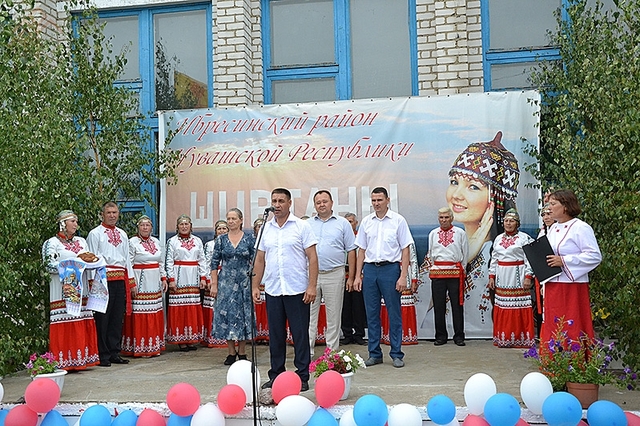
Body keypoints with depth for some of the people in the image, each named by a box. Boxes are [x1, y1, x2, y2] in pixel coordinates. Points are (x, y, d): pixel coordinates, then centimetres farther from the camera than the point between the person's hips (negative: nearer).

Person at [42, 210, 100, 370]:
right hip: (62, 290, -6)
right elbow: (50, 266, -10)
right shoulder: (52, 243, 0)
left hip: (80, 289, 6)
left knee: (83, 325, 3)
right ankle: (64, 362, -5)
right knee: (65, 325, -8)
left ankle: (81, 358, 8)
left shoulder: (81, 241, 19)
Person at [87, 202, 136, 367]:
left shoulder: (123, 234, 18)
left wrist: (132, 282, 16)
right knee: (103, 319, -4)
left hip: (121, 280, 6)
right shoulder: (95, 234, 1)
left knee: (118, 318, 8)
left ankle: (115, 353, 16)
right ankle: (103, 356, 2)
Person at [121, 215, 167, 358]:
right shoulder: (132, 242, -4)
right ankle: (140, 348, 1)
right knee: (140, 314, -5)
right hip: (140, 282, -6)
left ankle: (154, 346, 16)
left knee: (155, 315, 8)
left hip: (154, 283, 6)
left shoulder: (156, 242, 14)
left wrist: (163, 278, 14)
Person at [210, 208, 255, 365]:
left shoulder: (250, 239, 0)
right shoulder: (221, 239, 3)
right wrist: (214, 284, -2)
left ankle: (242, 352, 14)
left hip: (244, 282, -1)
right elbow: (214, 262, 4)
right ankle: (231, 352, 13)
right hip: (226, 282, 1)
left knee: (243, 315, 3)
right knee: (226, 314, 1)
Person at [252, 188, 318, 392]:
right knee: (275, 335, 11)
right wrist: (255, 286, 8)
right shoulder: (265, 228, 10)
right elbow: (260, 259, 14)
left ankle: (302, 377, 10)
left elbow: (312, 258, -5)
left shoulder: (302, 226, -2)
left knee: (300, 335, 1)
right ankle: (276, 376, 21)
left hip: (297, 290, -4)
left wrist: (312, 286, -13)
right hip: (272, 290, 4)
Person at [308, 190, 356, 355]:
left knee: (334, 316, 5)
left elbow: (351, 251, 5)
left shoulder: (342, 223, 5)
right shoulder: (308, 224, 10)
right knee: (309, 315, 1)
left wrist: (351, 277, 0)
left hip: (334, 275, -1)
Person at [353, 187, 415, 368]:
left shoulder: (398, 220, -1)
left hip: (390, 268, -3)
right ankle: (374, 353, 16)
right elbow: (362, 250, 14)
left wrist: (403, 276, -8)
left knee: (394, 312, 1)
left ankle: (397, 354, 9)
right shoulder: (366, 222, 10)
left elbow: (405, 250, -1)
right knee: (372, 313, 7)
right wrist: (358, 276, 8)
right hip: (370, 269, 4)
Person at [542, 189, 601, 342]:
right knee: (552, 328, 10)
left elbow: (595, 256, -16)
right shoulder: (553, 228, 16)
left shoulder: (581, 228, -9)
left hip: (571, 287, -8)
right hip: (552, 287, 8)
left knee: (572, 330, -4)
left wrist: (563, 261, -19)